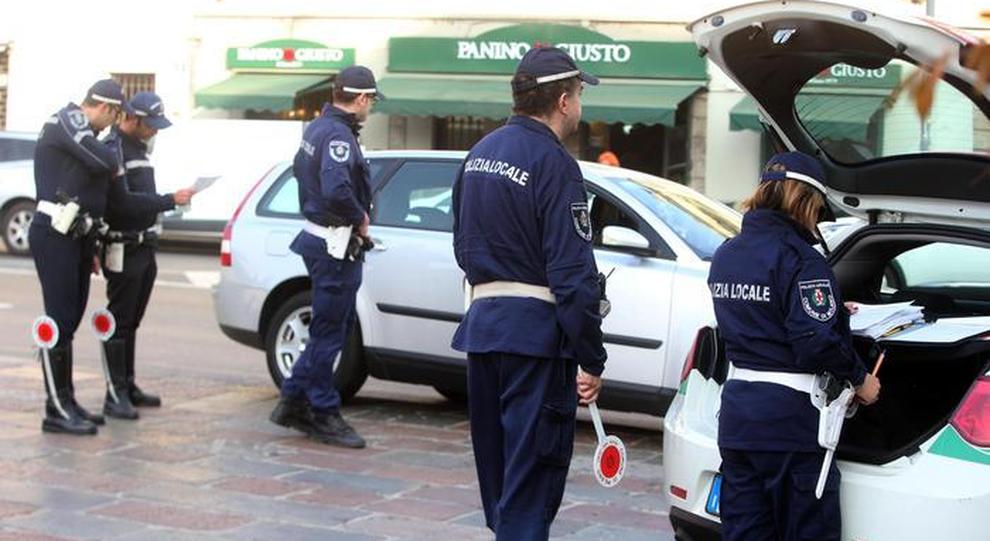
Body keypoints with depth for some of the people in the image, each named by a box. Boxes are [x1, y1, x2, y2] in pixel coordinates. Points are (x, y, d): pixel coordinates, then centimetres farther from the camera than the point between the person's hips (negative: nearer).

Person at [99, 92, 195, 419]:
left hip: (144, 247, 9)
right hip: (124, 249, -9)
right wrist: (171, 200, -22)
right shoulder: (114, 149, -14)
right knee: (119, 322, -6)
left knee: (131, 322, 14)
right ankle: (115, 396, -4)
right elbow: (123, 202, -23)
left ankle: (128, 386, 21)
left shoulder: (138, 148, 16)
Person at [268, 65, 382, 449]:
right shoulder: (338, 136, -19)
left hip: (320, 238, 10)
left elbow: (300, 169, 27)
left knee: (336, 326, 18)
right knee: (330, 331, -2)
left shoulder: (317, 128, 12)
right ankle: (323, 415, 7)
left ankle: (294, 401, 22)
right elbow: (336, 190, -34)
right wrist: (360, 219, -16)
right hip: (334, 246, -10)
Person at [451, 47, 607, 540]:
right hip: (535, 332, -8)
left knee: (497, 460, 18)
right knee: (532, 475, -4)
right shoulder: (554, 164, -14)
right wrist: (591, 360, -15)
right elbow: (573, 274, -18)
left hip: (481, 325, 8)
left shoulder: (480, 153, 12)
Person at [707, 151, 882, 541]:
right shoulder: (799, 259, -15)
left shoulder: (724, 256, 11)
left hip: (736, 416, 8)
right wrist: (859, 379, -5)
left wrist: (834, 309, 24)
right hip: (790, 420, -7)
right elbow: (818, 339, -21)